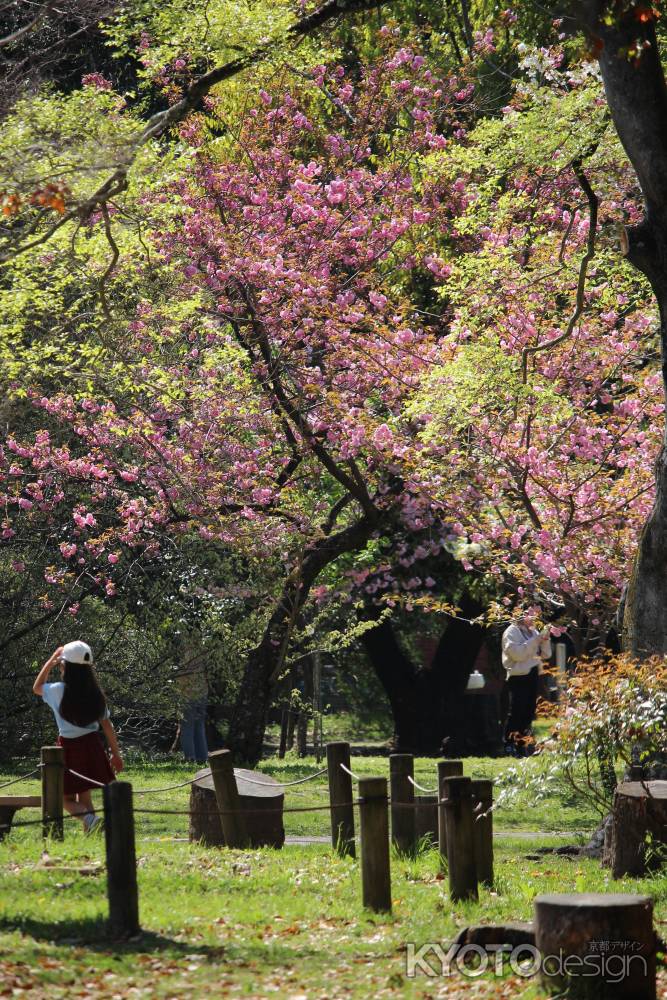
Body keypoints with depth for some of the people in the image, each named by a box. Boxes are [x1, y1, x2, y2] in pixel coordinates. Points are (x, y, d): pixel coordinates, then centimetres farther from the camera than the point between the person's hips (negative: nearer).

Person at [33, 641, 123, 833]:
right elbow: (106, 724, 3)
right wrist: (116, 753, 10)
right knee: (84, 795, 17)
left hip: (70, 748, -4)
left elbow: (37, 687, 11)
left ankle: (89, 817, -22)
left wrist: (50, 661, 13)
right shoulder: (95, 692, -1)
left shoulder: (59, 690, -11)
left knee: (67, 799, 6)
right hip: (92, 746, 4)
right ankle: (89, 831, 9)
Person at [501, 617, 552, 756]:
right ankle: (509, 745, -5)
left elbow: (546, 654, 17)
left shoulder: (533, 632, 16)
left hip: (533, 675, 7)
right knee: (517, 712, -9)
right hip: (518, 676, -7)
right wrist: (535, 641, -19)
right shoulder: (512, 632, -5)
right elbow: (517, 653, -19)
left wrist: (545, 640, -1)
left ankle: (522, 746, 15)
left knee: (529, 713, 8)